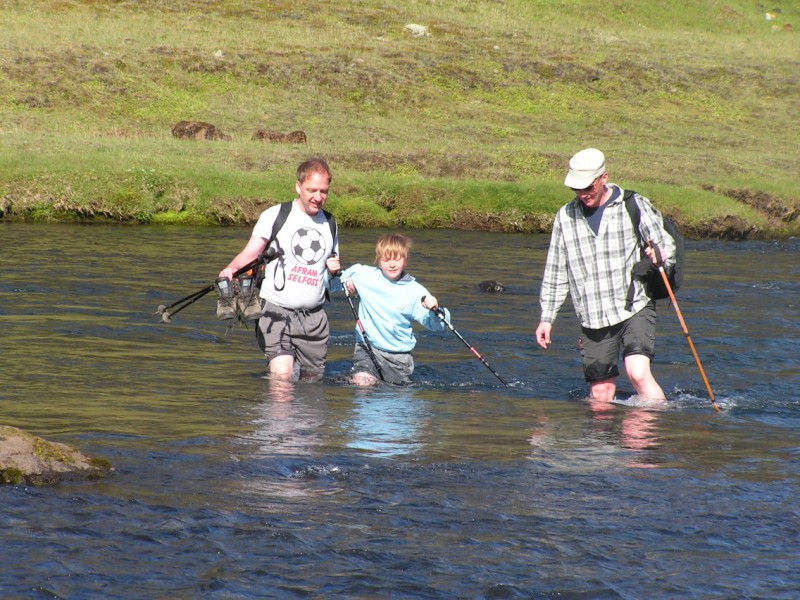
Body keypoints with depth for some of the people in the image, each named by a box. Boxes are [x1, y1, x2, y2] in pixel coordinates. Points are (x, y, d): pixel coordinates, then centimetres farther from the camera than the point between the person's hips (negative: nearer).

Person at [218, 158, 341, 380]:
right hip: (276, 311, -5)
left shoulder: (329, 225, 15)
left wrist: (334, 270, 2)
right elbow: (250, 253, -3)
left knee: (313, 380, 5)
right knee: (282, 374, -22)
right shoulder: (275, 215, 0)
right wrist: (231, 269, -24)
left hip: (313, 317, 5)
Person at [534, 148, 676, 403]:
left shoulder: (635, 206, 1)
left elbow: (667, 246, 4)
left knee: (638, 373, -22)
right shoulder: (566, 216, 10)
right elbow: (555, 272, 17)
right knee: (601, 392, 1)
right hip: (592, 319, 3)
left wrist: (659, 255, -21)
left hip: (634, 308, -3)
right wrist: (546, 317, 14)